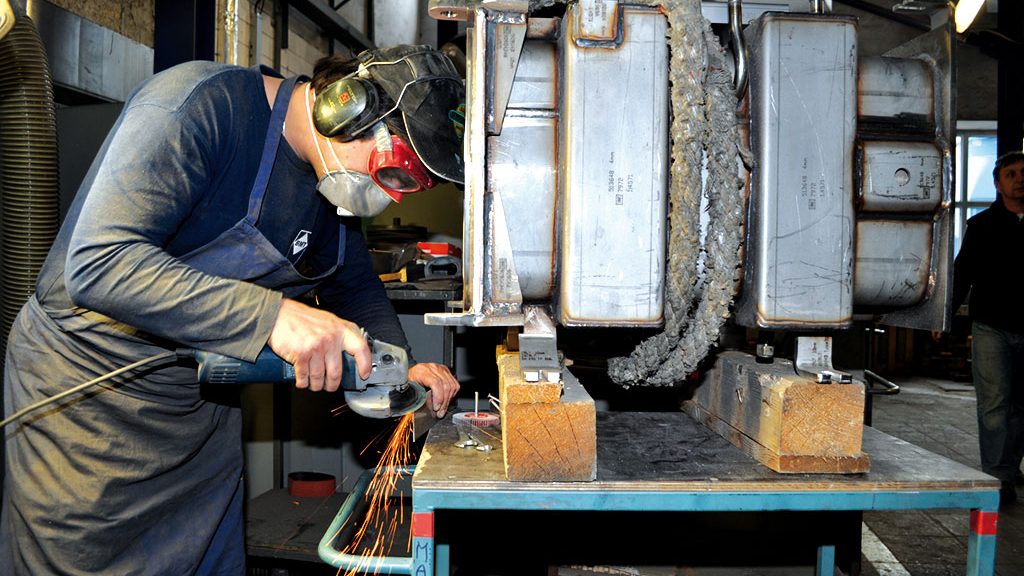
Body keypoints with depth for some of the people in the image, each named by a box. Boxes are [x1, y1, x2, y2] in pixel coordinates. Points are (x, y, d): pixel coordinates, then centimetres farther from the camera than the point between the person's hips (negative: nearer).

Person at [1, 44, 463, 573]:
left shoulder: (336, 178, -2)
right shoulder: (198, 107, -27)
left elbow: (354, 285, 13)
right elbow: (97, 263, -36)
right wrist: (273, 315, -43)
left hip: (202, 404, 6)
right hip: (82, 393, -6)